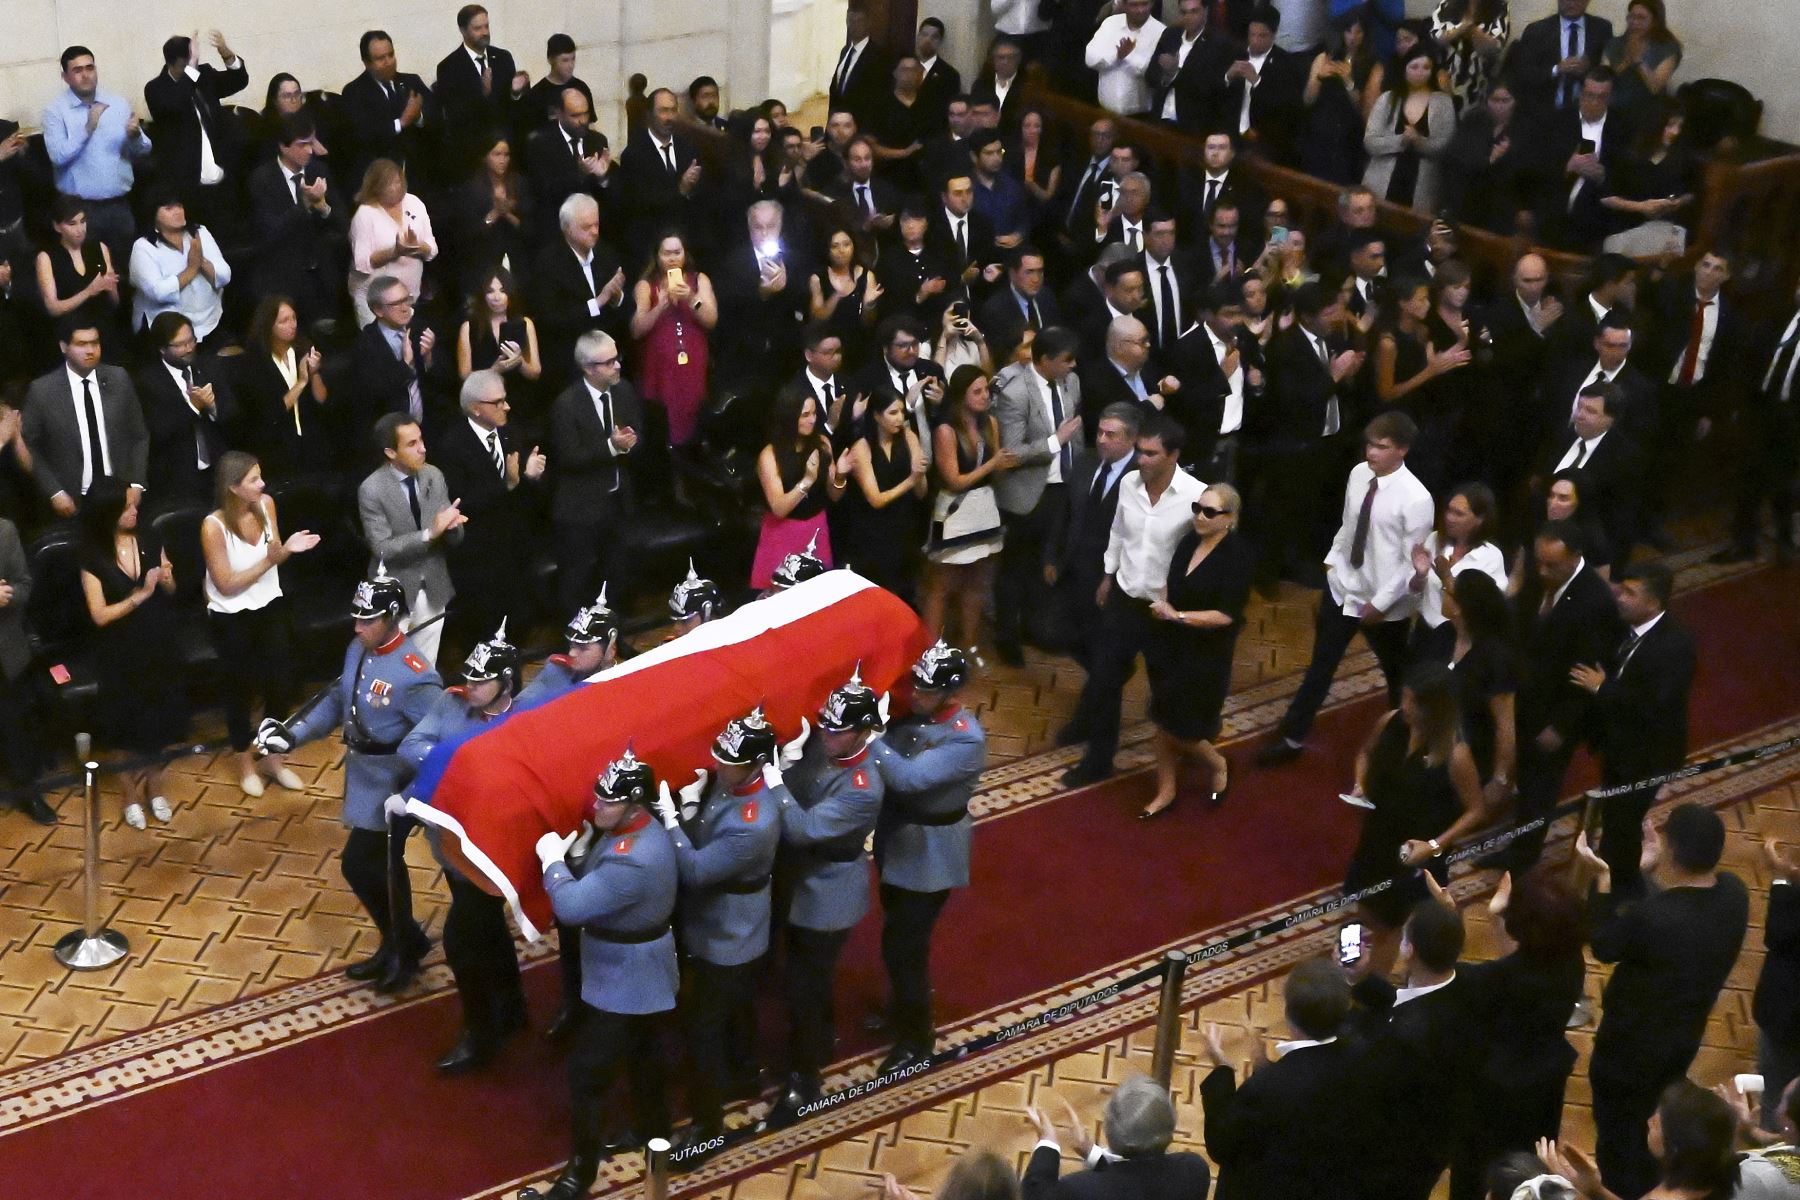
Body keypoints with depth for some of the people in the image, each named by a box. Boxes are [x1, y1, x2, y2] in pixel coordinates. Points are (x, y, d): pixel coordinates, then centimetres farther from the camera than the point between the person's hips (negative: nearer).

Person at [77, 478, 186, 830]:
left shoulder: (150, 540, -5)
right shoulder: (93, 557, -16)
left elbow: (171, 592, 6)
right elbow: (100, 615, -17)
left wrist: (166, 580, -16)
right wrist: (140, 595, -25)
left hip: (159, 645, 3)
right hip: (121, 653, -3)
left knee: (159, 716, 13)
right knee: (130, 723, 9)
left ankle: (154, 786, 33)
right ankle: (132, 793, 29)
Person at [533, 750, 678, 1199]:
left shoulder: (633, 859, -36)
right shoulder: (635, 828, -5)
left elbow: (572, 907, -35)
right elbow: (597, 889, 9)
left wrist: (552, 859, -20)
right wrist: (570, 854, -7)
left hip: (624, 980, -10)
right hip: (634, 971, 10)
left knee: (587, 1073, 0)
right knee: (639, 1051, 28)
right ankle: (653, 1128, 49)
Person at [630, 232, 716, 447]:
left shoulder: (699, 280, 8)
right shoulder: (645, 285, 2)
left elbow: (711, 320, -2)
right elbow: (636, 331, -7)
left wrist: (691, 300, -17)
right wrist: (661, 306, -19)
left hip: (692, 365, 2)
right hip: (659, 366, -2)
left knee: (690, 417, -3)